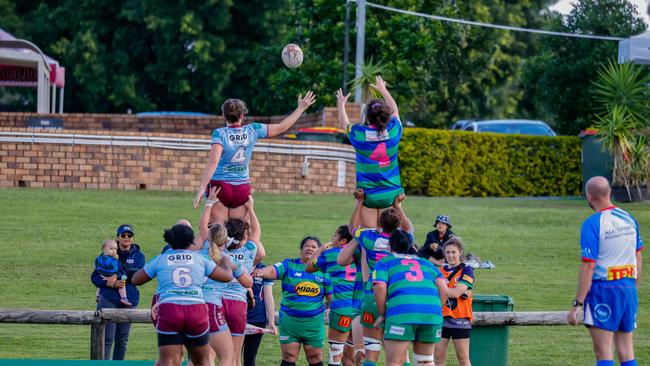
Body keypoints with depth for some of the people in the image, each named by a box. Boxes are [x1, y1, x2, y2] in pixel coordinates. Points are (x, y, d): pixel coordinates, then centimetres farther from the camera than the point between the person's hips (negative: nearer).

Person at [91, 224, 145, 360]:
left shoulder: (138, 255, 5)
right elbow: (94, 277, 1)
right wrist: (111, 283, -17)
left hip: (129, 301, 2)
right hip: (108, 300, -2)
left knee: (122, 339, 10)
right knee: (107, 338, -10)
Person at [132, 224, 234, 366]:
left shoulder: (161, 259, 12)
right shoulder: (199, 258, 13)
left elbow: (136, 280, 20)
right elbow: (227, 275, 20)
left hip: (169, 310, -1)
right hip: (197, 311, 1)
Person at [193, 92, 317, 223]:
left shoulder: (220, 134, -10)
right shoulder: (252, 131, -1)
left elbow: (213, 161, -21)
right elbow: (281, 127, 8)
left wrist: (201, 188, -24)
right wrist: (301, 108, 18)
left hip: (219, 185, -3)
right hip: (242, 189, 3)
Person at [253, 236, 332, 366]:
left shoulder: (323, 271, 5)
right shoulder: (289, 265, 1)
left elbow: (330, 297, 12)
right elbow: (273, 271, -17)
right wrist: (262, 272, -36)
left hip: (314, 322, 1)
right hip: (289, 320, -1)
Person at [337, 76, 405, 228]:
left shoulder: (359, 133, -9)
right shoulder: (393, 130, -6)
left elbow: (344, 123, 16)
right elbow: (394, 109, 17)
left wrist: (341, 104, 36)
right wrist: (383, 90, 34)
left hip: (367, 194, -1)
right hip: (391, 194, 1)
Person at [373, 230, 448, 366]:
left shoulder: (385, 262, 17)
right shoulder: (426, 263, 29)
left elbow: (380, 288, 0)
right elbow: (443, 290, 17)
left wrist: (382, 314, 10)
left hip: (402, 312, -4)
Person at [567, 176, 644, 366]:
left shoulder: (592, 224, -13)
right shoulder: (629, 219, 8)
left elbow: (588, 267, -16)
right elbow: (638, 258, 16)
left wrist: (576, 305, -14)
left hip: (603, 288, -6)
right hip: (628, 288, 6)